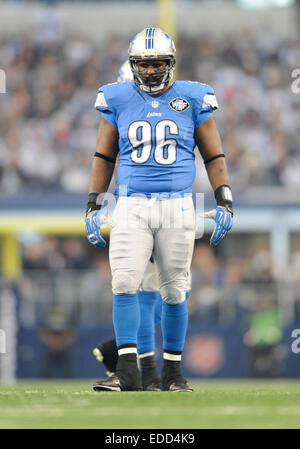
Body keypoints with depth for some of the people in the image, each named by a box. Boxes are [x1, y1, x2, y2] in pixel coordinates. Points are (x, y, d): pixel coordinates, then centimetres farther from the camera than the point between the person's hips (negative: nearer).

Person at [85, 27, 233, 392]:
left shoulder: (192, 100, 5)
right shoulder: (118, 101, 7)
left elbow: (214, 156, 9)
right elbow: (103, 157, 14)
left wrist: (224, 203, 1)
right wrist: (93, 207, 7)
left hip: (177, 208, 0)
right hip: (131, 207, 0)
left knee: (174, 291, 2)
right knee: (125, 283, -14)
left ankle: (172, 372, 15)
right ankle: (127, 372, -15)